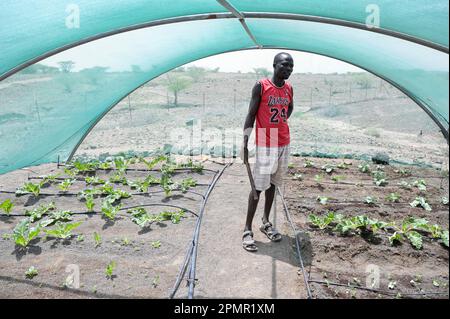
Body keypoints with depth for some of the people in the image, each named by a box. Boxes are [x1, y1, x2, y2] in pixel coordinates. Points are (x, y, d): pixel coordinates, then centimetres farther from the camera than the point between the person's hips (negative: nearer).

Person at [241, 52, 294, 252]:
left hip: (284, 144, 6)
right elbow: (251, 115, -11)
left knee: (273, 184, 13)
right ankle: (247, 230, 4)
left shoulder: (289, 89, 8)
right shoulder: (261, 86, -10)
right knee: (258, 186, -5)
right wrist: (245, 143, -15)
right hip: (265, 145, -6)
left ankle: (266, 222, 26)